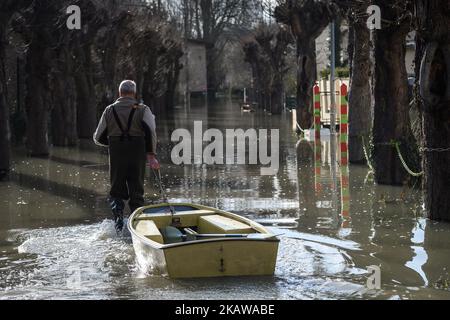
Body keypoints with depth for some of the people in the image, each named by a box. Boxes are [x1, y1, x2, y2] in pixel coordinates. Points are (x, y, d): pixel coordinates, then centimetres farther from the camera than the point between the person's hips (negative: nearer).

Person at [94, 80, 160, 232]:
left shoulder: (109, 111, 6)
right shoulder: (143, 110, 0)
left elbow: (98, 138, 8)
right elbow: (150, 131, -15)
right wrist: (151, 155, -14)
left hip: (116, 157, 1)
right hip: (137, 157, -1)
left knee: (116, 192, 12)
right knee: (136, 193, 10)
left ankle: (118, 217, -12)